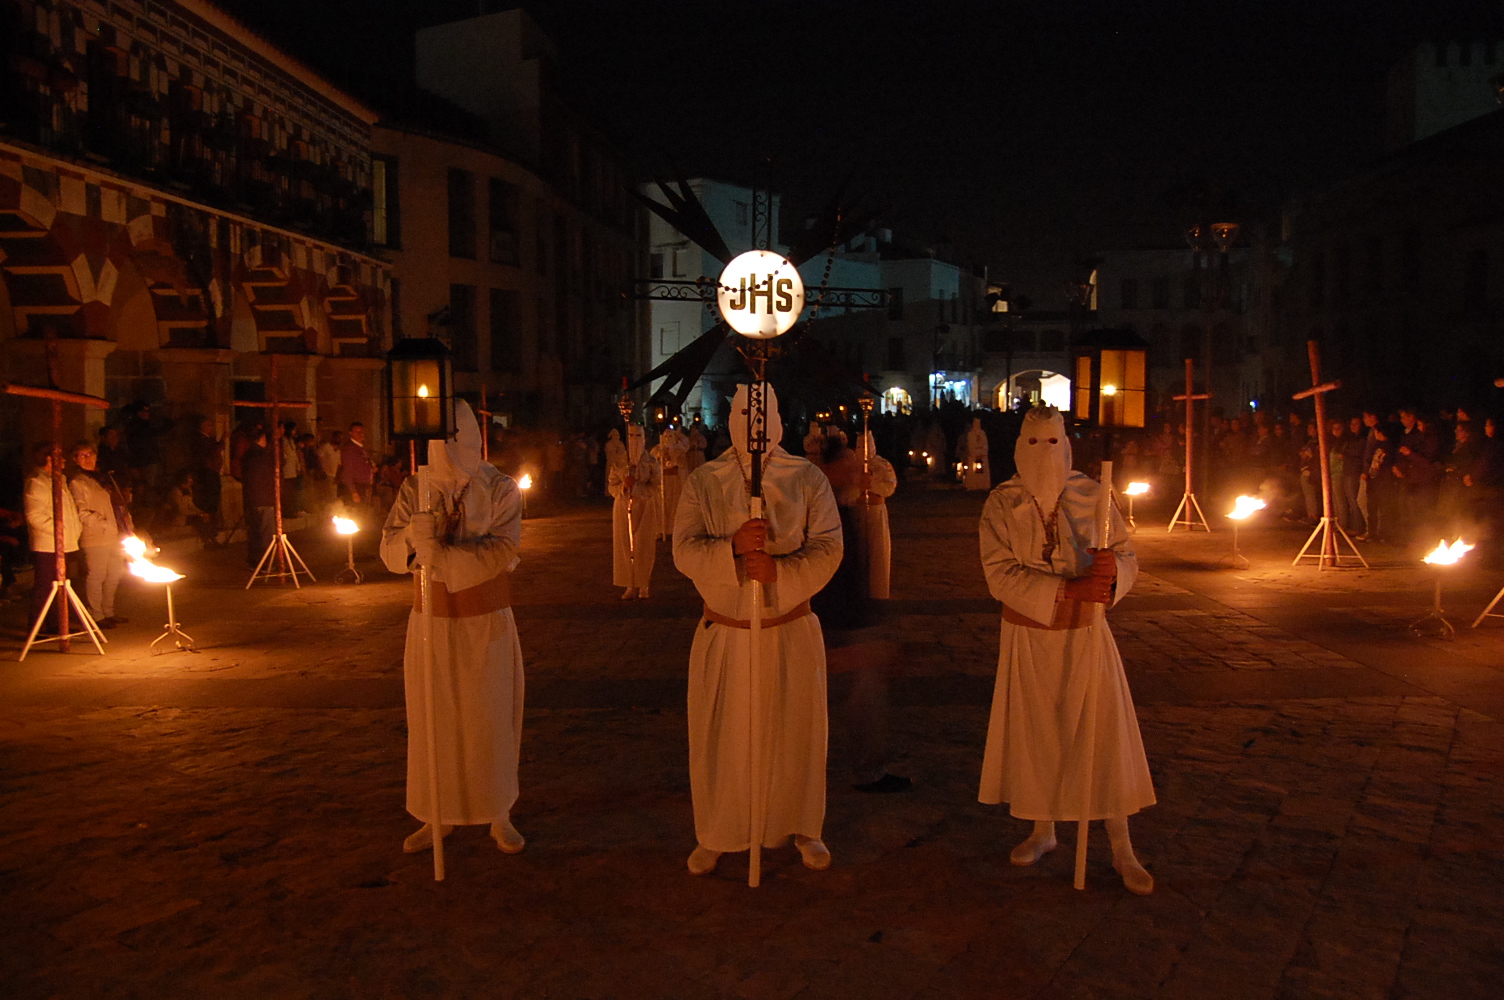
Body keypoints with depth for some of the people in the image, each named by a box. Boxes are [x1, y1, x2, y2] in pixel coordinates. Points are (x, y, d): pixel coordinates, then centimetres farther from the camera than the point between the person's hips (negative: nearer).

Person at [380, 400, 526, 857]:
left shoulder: (499, 488, -4)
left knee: (490, 720, 4)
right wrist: (414, 533, -26)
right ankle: (438, 815, 21)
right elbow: (390, 552, -4)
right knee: (433, 721, 7)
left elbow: (504, 550, -17)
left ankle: (498, 815, 17)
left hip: (486, 625, -2)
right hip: (432, 620, 2)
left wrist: (442, 554, -28)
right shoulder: (415, 489, 3)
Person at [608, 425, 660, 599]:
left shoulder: (651, 462, 2)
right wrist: (624, 486, -16)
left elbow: (654, 488, -5)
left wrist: (635, 486, -18)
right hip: (623, 509, 2)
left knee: (644, 546, -3)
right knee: (625, 547, -1)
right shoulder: (619, 462, 6)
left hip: (645, 509, -1)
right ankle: (631, 586, 5)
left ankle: (643, 586, 6)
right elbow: (611, 487, 5)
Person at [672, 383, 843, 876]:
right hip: (725, 634, 0)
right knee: (721, 737, 8)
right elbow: (684, 550, -8)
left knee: (795, 732, 11)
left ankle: (801, 826, 32)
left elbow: (828, 548, -9)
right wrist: (733, 547, -27)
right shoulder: (704, 482, 0)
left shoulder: (807, 480, -1)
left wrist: (779, 570, -25)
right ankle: (716, 834, 27)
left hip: (791, 632, 0)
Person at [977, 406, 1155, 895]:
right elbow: (1000, 574, -15)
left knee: (1102, 735, 1)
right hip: (1028, 636, 1)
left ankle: (1122, 849, 13)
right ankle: (1043, 831, 31)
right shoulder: (1001, 504, -7)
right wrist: (1067, 590, -25)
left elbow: (1128, 557, -2)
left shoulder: (1091, 496, -5)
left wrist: (1112, 570, -27)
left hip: (1085, 634, 0)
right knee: (1035, 733, 10)